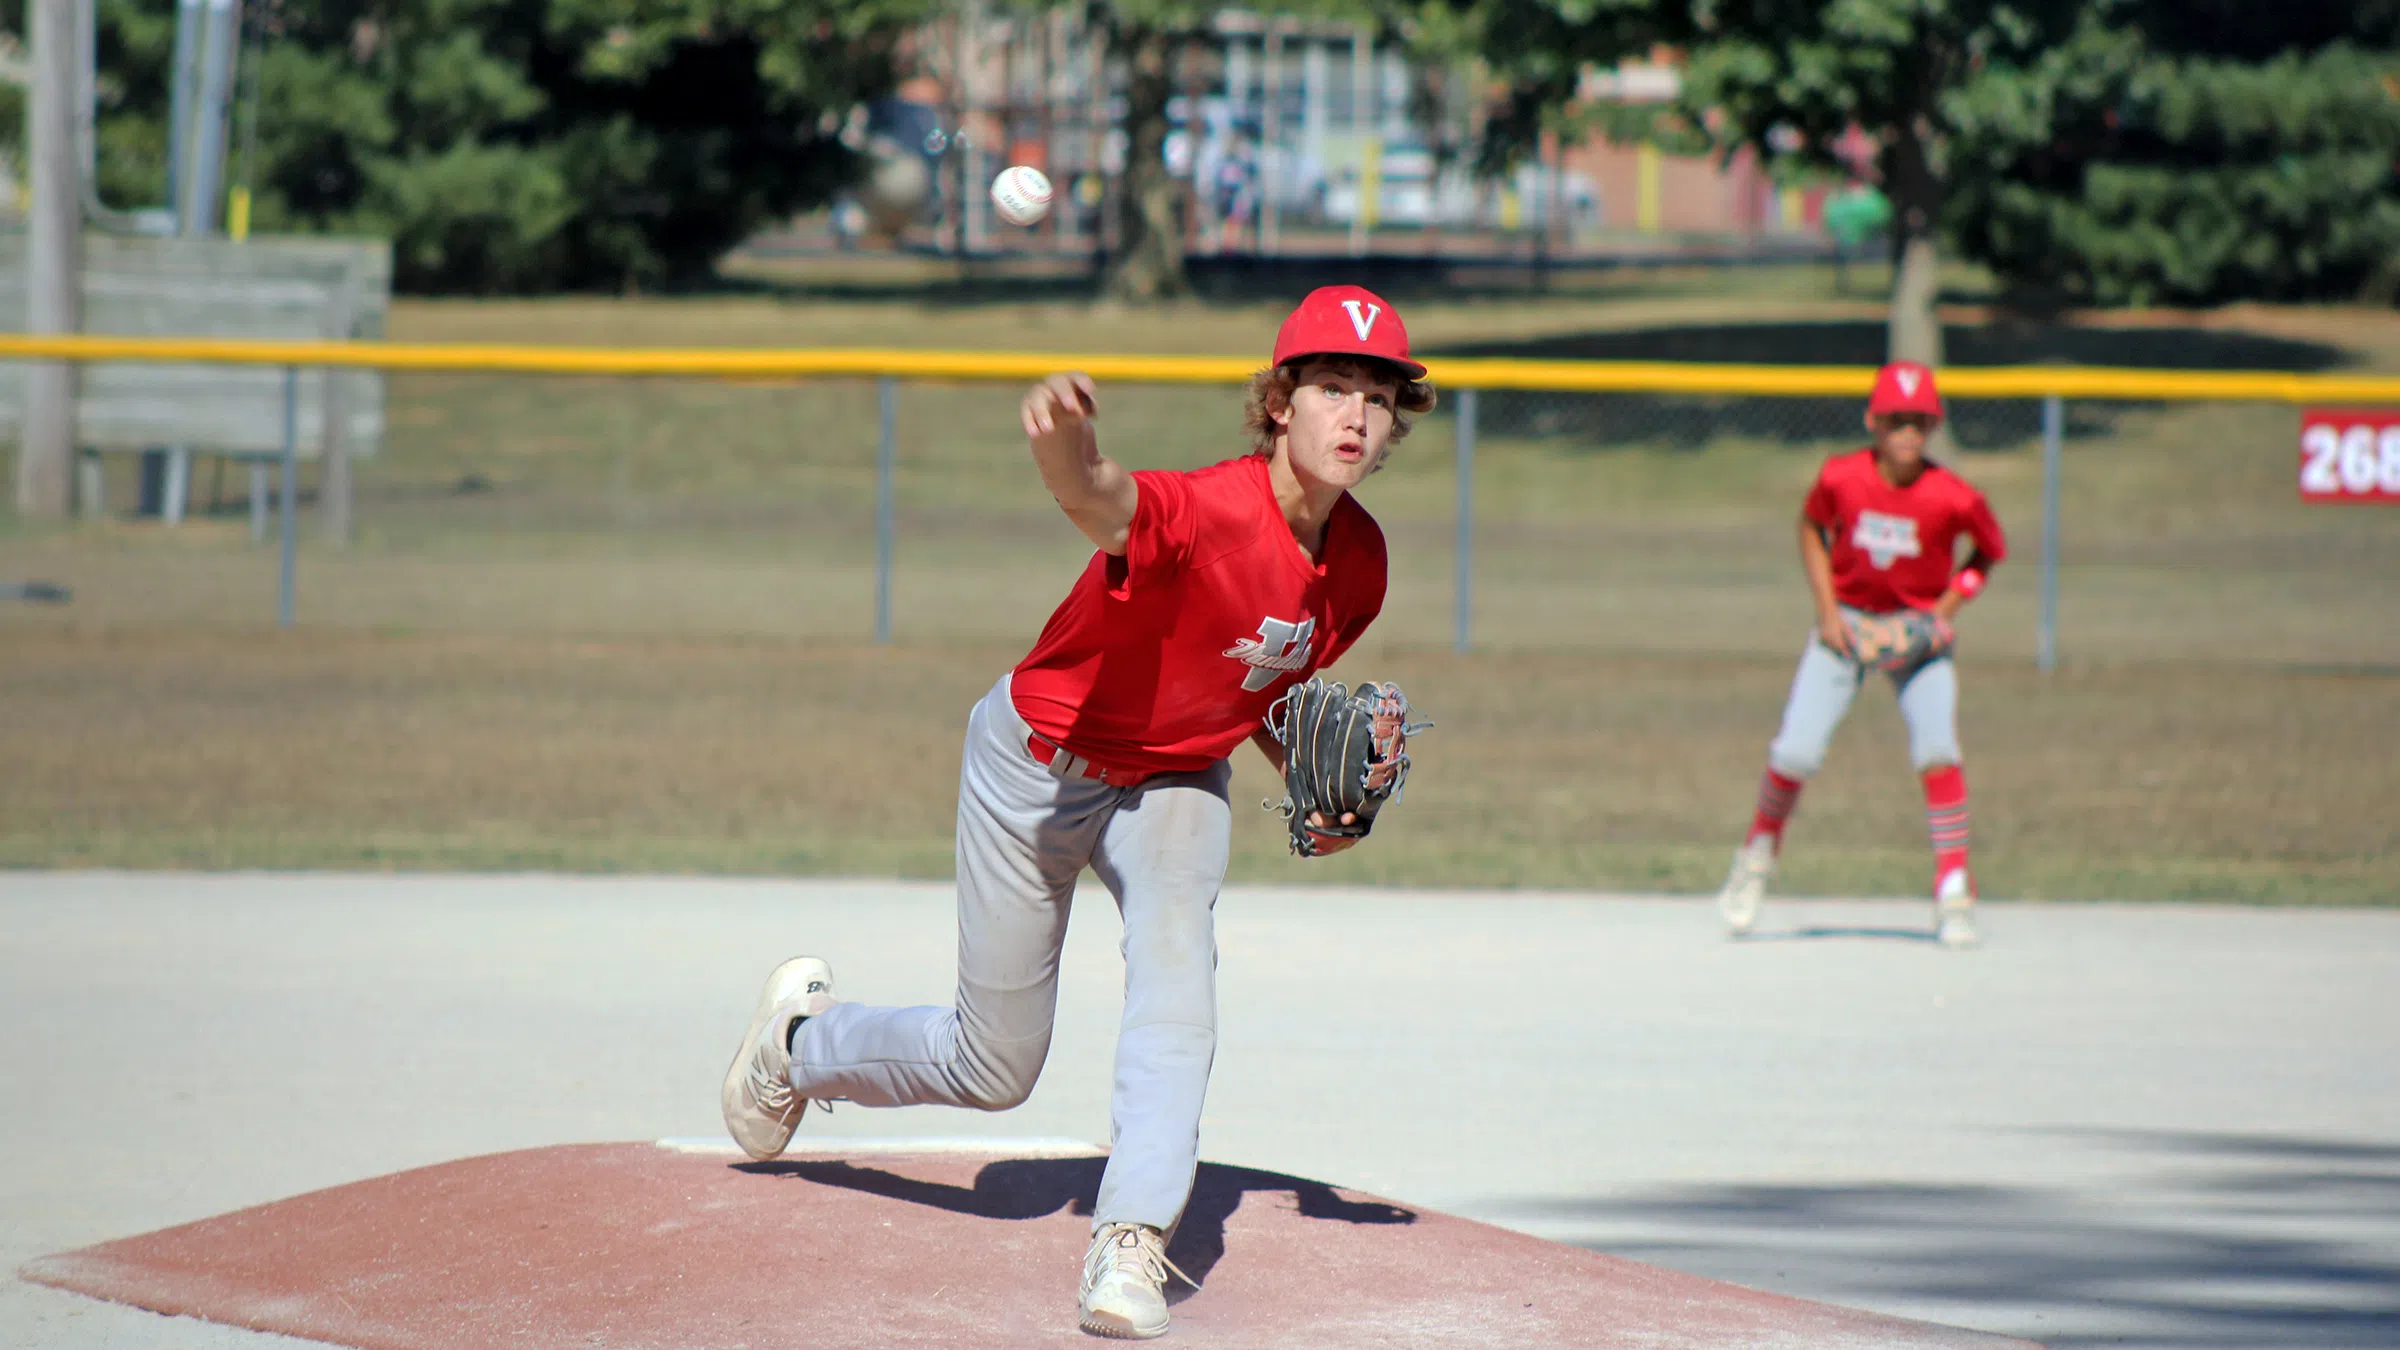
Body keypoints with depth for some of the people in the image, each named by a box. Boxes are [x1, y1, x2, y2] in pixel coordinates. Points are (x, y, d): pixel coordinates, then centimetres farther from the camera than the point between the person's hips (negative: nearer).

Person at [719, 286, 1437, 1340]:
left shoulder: (1358, 561, -12)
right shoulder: (1210, 512, -35)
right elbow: (1102, 503, -61)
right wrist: (1068, 449, -85)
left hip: (1176, 784, 5)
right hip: (1041, 765, -5)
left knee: (1177, 973, -26)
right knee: (994, 1067, 8)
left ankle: (1130, 1246, -24)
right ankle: (803, 1037, 39)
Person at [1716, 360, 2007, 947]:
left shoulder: (1954, 498, -19)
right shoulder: (1842, 477, -16)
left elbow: (1989, 552, 0)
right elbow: (1810, 526, 5)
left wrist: (1947, 611, -12)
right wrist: (1827, 607, -4)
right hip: (1847, 622, 1)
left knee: (1937, 750, -19)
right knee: (1796, 752, -8)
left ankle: (1954, 892, -9)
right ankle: (1759, 851, 21)